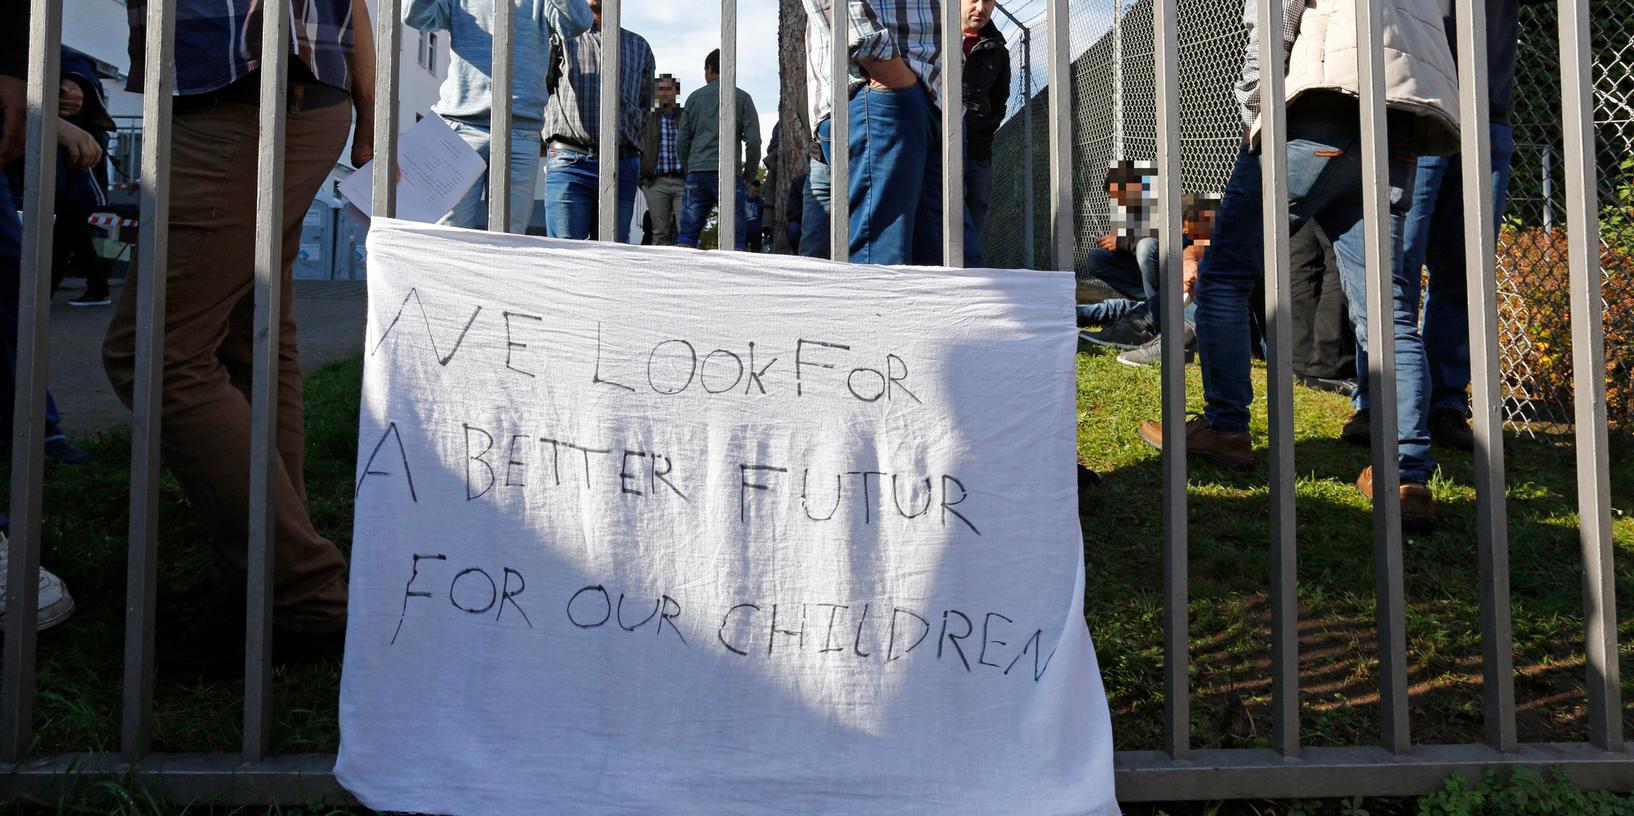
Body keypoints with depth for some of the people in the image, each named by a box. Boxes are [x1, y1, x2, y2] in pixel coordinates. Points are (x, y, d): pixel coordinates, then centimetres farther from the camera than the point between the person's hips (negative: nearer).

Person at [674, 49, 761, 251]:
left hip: (697, 172, 2)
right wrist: (749, 171, 9)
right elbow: (753, 140, -3)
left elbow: (682, 140, 11)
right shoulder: (741, 98, 5)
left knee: (688, 232, 5)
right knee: (737, 234, -1)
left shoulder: (695, 97, 11)